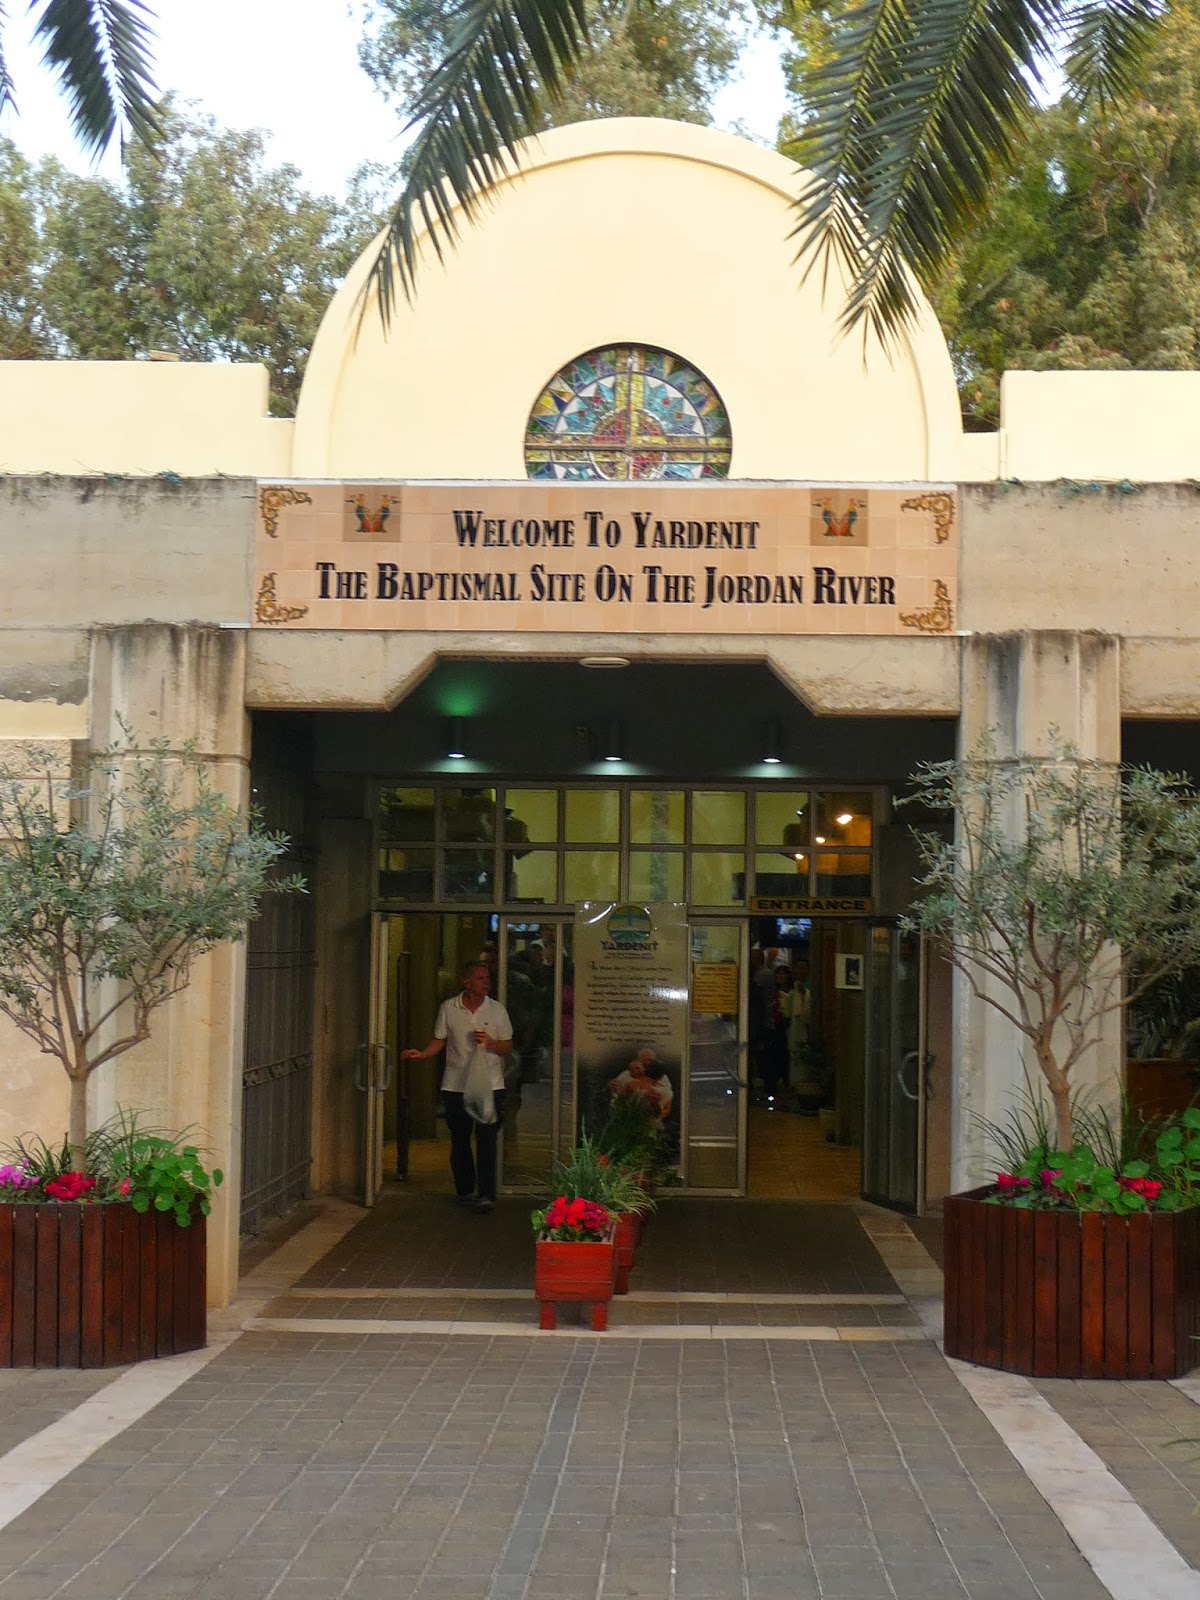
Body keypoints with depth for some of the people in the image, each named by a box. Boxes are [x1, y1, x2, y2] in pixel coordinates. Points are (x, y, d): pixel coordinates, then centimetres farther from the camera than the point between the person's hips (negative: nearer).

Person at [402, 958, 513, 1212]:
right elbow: (439, 1041, 8)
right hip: (456, 1086, 1)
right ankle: (464, 1190, 25)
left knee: (487, 1141, -9)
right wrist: (421, 1054, -11)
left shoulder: (497, 1009, 3)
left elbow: (508, 1047, 5)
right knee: (459, 1141, 9)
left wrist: (489, 1043, -14)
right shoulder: (448, 1009, 3)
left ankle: (487, 1194, -9)